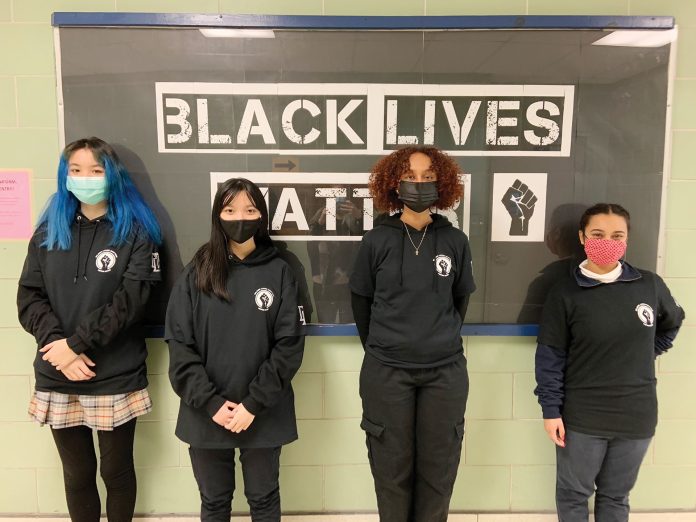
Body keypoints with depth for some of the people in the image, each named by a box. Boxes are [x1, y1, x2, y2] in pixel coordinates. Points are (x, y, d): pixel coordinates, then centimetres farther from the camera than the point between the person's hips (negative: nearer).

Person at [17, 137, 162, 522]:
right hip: (58, 379, 3)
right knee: (77, 473, 15)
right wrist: (58, 345, -13)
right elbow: (29, 297, 2)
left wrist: (76, 343, -15)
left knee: (117, 471, 12)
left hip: (117, 378, -3)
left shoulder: (135, 231, -1)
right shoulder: (49, 231, 10)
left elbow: (130, 300, -11)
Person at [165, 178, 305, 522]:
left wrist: (253, 404, -14)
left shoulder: (279, 272, -3)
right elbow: (179, 345, -4)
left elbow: (289, 345, -8)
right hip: (205, 415, 1)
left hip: (264, 415, -1)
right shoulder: (196, 273, 0)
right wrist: (210, 403, -13)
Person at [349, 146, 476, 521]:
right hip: (386, 371, -1)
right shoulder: (377, 240, -4)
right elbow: (361, 298, 5)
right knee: (392, 467, 12)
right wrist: (377, 346, 10)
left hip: (445, 370, 1)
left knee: (437, 467, 13)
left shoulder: (455, 241, 1)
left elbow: (460, 299, 11)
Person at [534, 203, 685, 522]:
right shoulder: (565, 293, -11)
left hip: (636, 414, 3)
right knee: (573, 494, 13)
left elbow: (673, 321, 19)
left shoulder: (650, 285, -2)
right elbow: (550, 356, -9)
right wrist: (551, 411, -10)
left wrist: (645, 355, 10)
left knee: (616, 496, 19)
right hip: (581, 415, -2)